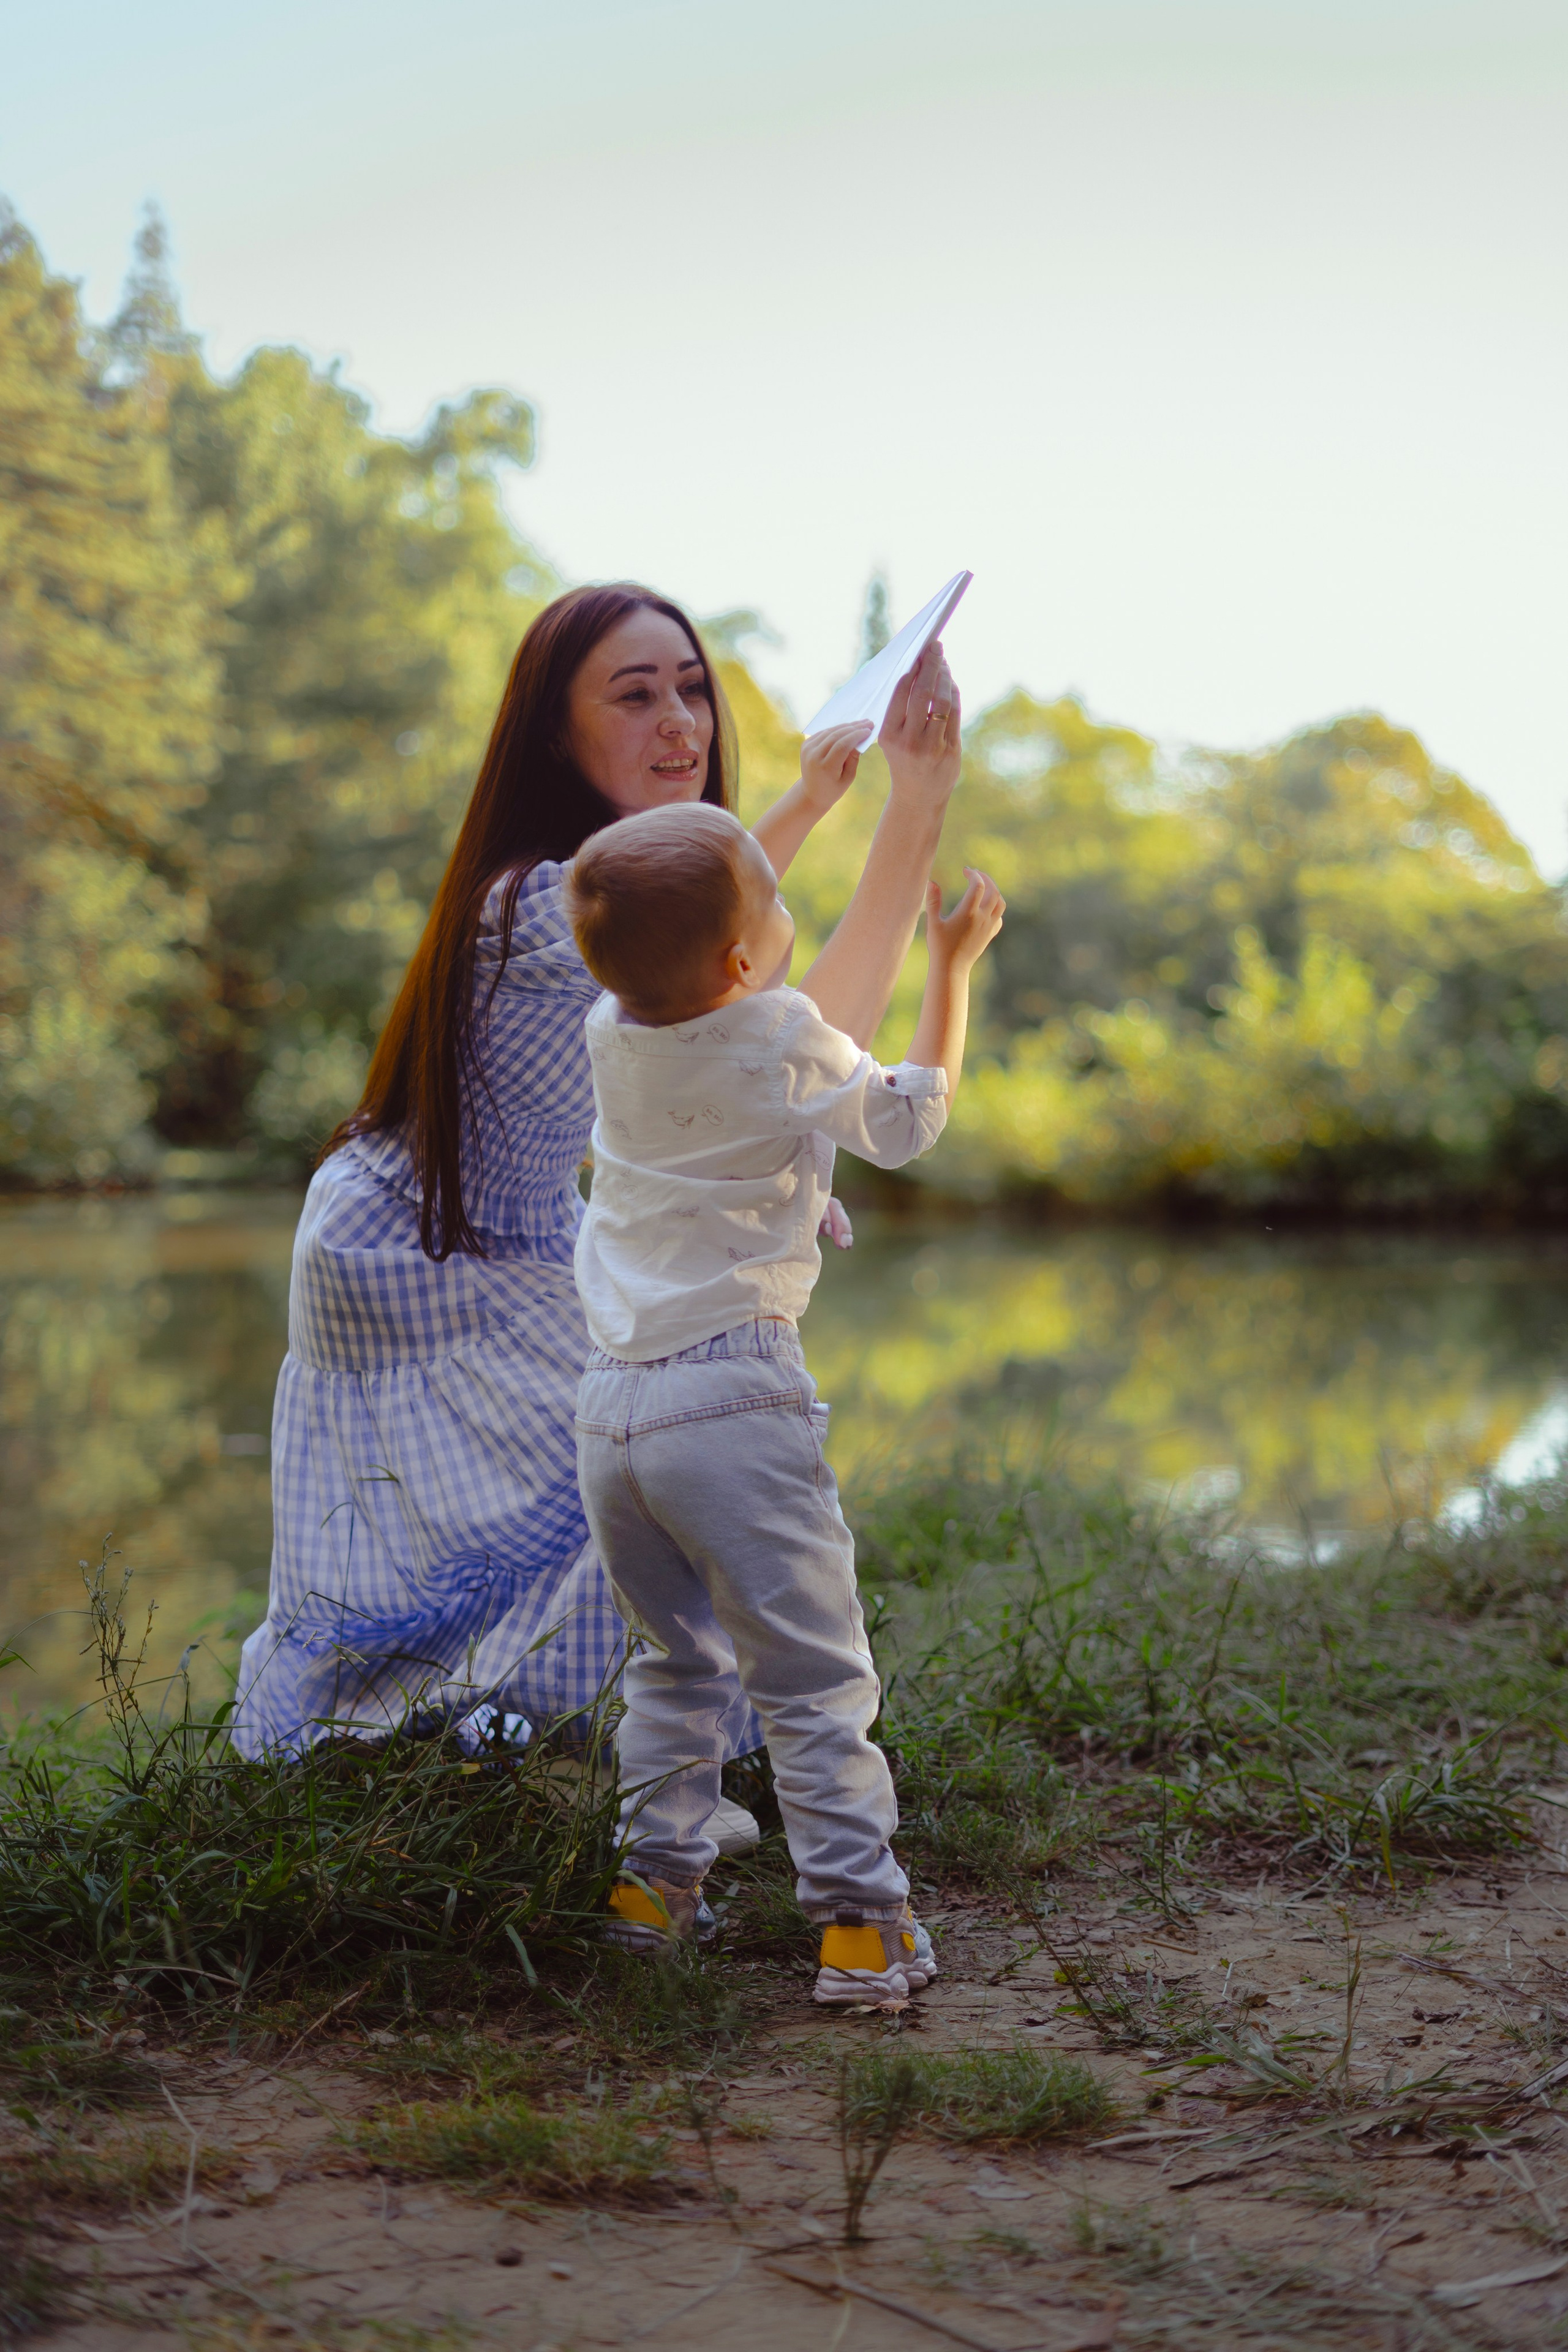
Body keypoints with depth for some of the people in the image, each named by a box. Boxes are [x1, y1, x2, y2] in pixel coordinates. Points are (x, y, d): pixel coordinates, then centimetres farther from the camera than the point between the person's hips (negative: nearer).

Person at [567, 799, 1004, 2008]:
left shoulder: (611, 1032, 6)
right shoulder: (790, 1045, -11)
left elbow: (705, 918, 25)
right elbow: (910, 1119, 7)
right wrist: (954, 964, 16)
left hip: (610, 1404, 6)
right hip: (733, 1398, -6)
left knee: (676, 1657, 23)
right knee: (815, 1678, 0)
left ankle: (655, 1877, 26)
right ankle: (860, 1921, 0)